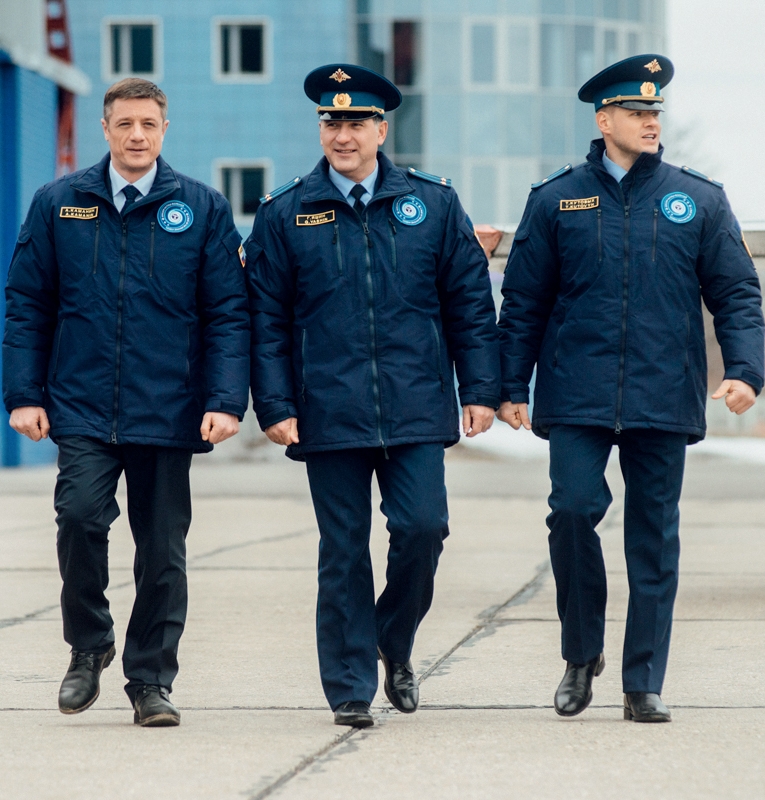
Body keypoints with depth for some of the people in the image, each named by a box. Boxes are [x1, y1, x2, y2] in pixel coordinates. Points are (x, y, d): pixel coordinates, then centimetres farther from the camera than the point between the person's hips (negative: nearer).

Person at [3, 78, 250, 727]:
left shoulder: (202, 209, 5)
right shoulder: (58, 205, 7)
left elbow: (229, 314, 3)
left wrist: (226, 400, -7)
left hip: (168, 412, 0)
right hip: (82, 409, 0)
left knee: (163, 548, 3)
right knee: (81, 518, -17)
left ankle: (152, 680, 16)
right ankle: (88, 647, 6)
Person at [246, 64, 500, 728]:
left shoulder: (433, 204, 7)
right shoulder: (284, 215, 4)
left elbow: (470, 302, 8)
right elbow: (267, 321, 5)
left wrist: (480, 388, 2)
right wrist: (275, 406, -3)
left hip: (416, 410, 1)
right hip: (329, 415, 0)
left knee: (422, 528, -8)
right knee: (344, 551, 1)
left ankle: (395, 645, 18)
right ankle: (350, 688, 10)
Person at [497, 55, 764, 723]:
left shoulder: (699, 200, 8)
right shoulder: (556, 200, 7)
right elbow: (523, 301, 10)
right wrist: (512, 386, 5)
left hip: (665, 397, 1)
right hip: (577, 397, -1)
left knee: (654, 536, 2)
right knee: (573, 511, -13)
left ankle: (644, 685, 10)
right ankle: (582, 654, 9)